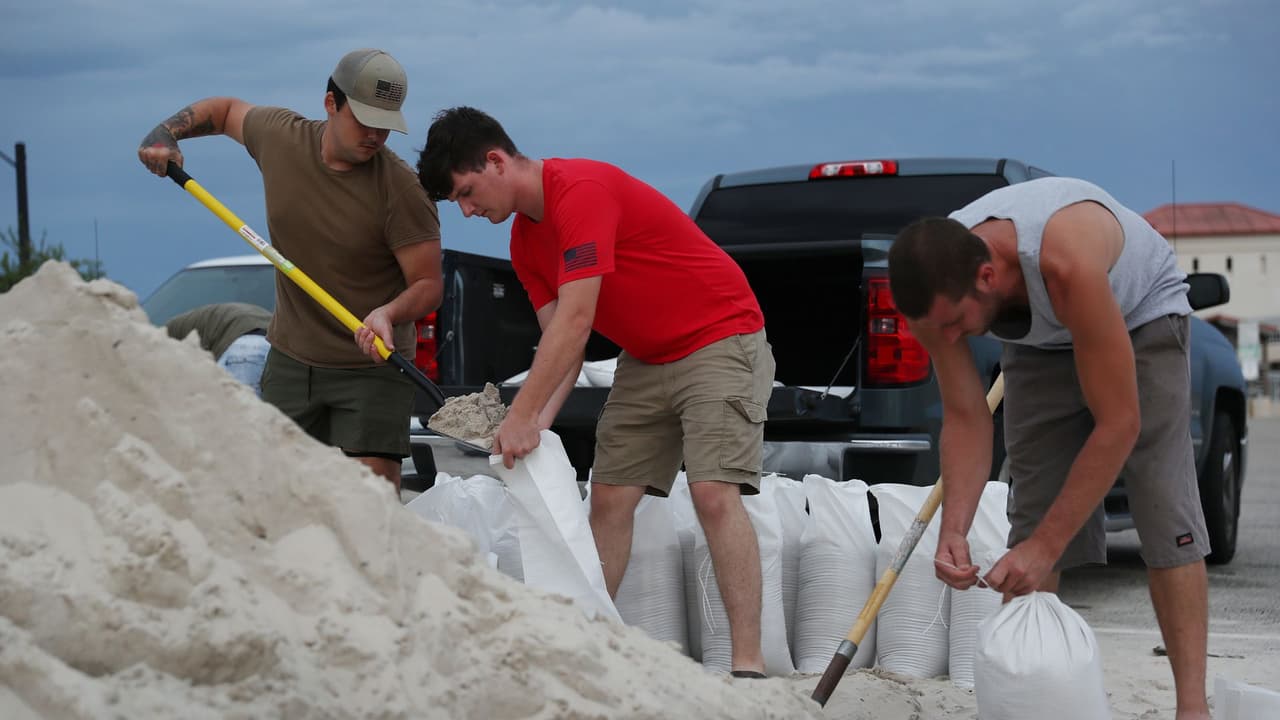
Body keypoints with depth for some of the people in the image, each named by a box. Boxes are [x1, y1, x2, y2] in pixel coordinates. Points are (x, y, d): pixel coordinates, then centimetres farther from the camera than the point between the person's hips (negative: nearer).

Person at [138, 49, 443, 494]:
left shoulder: (399, 188, -17)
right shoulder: (281, 138, -4)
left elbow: (428, 284, -15)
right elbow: (226, 110, 18)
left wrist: (388, 314, -36)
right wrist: (166, 134, 2)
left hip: (371, 368, -4)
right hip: (290, 360, 5)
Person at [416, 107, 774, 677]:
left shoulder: (582, 191, -23)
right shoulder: (526, 238, 6)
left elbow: (575, 321, -28)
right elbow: (556, 339, 3)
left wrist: (521, 417, -25)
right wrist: (535, 426, -14)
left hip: (720, 338, -9)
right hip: (646, 360, 9)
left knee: (714, 492, -20)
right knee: (608, 497, 4)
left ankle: (748, 664, -21)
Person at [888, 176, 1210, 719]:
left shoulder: (1065, 263, -45)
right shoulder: (937, 285, -28)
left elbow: (1118, 423, -39)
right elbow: (964, 418, -19)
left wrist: (1046, 547, -38)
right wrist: (954, 529, -33)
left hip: (1141, 316, -4)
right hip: (1041, 342, 5)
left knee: (1164, 507, -15)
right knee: (1031, 517, -6)